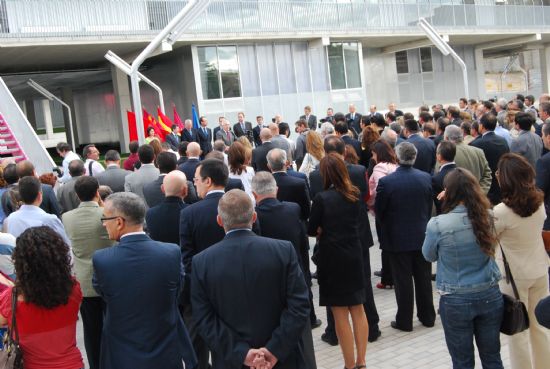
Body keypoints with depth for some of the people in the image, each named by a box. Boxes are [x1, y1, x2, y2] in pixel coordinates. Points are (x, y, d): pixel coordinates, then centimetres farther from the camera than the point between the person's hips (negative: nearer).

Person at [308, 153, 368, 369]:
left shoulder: (322, 198, -16)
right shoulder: (354, 195, 1)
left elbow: (311, 230, -9)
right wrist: (331, 230, 6)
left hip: (332, 258, -5)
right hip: (354, 256, 5)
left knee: (340, 313, 5)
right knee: (357, 309, 15)